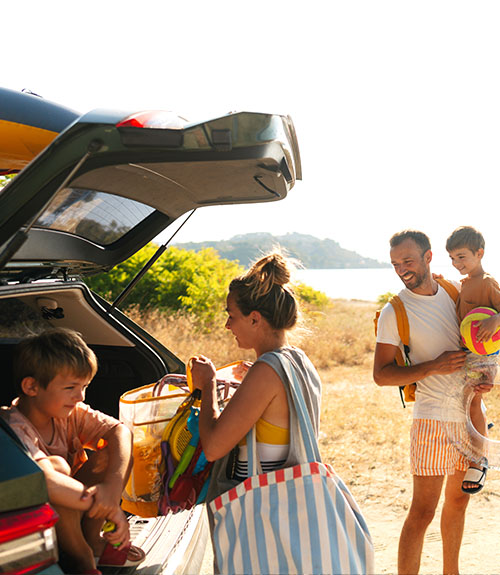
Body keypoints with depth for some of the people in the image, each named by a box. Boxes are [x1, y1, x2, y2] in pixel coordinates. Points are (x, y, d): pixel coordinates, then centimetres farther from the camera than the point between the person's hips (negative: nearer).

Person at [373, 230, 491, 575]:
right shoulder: (394, 312, -10)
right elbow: (381, 374, -9)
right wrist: (432, 367, -20)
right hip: (434, 419, -5)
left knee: (458, 500, 18)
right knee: (422, 511, -5)